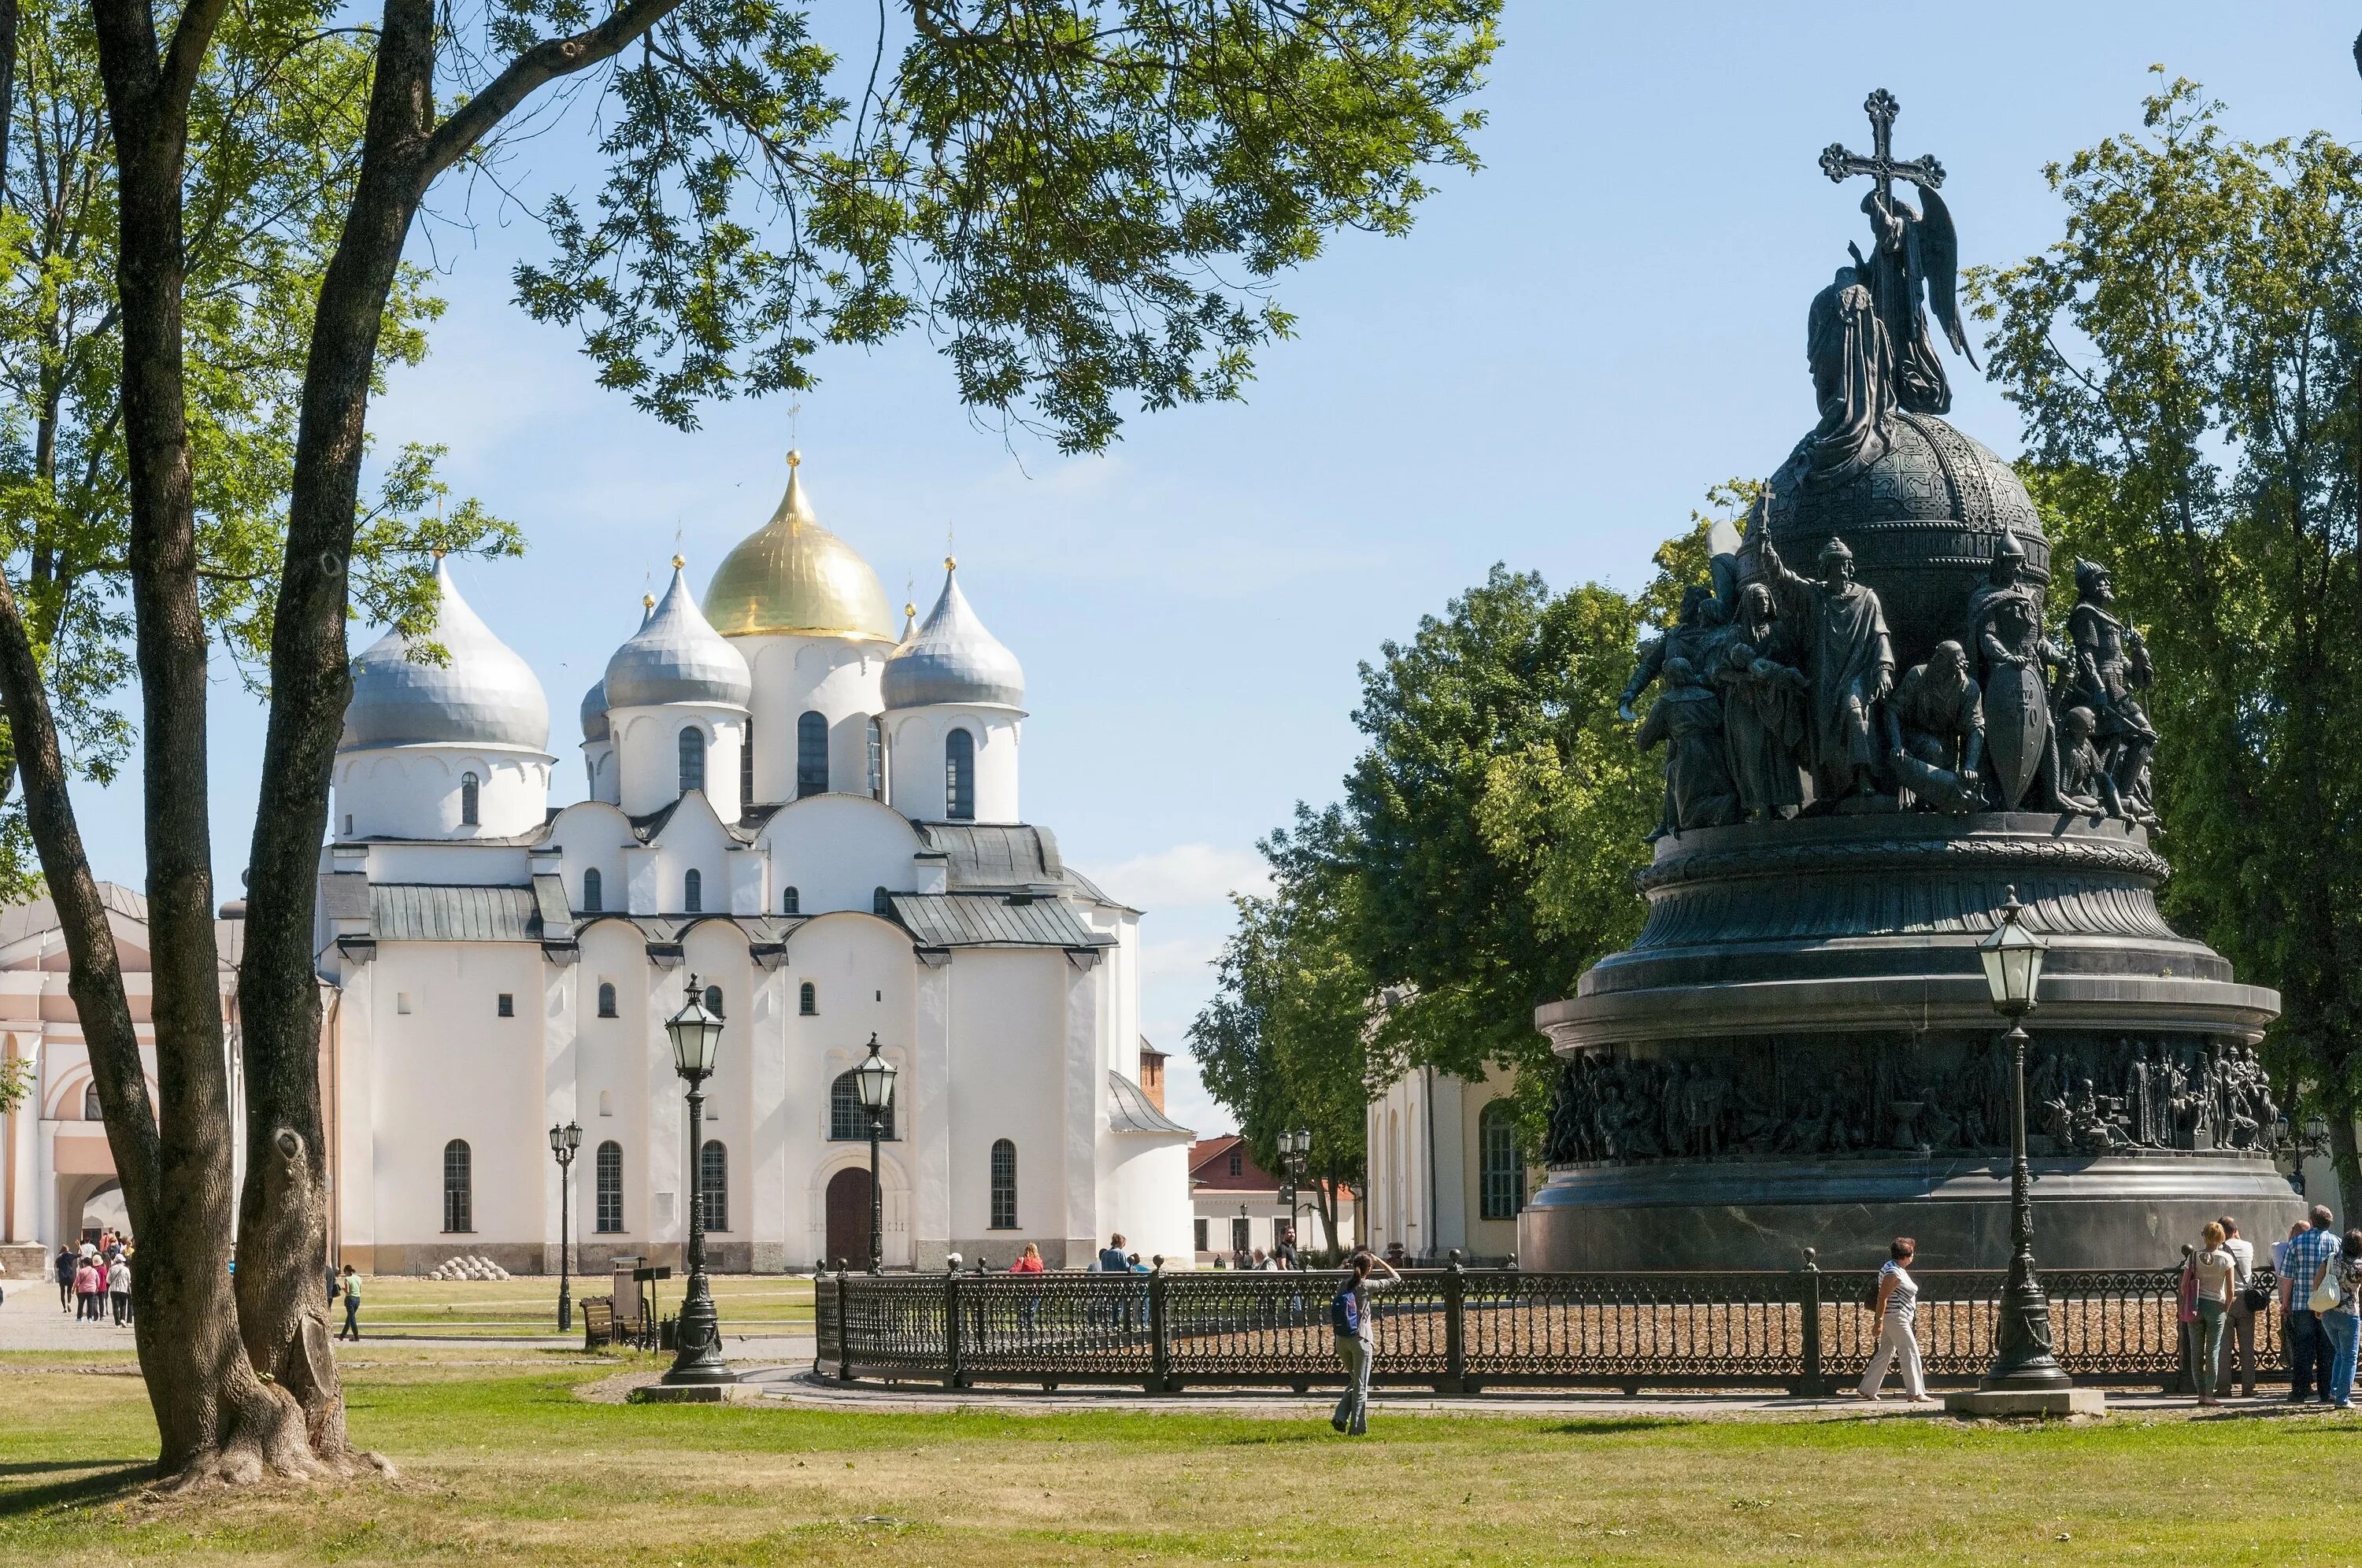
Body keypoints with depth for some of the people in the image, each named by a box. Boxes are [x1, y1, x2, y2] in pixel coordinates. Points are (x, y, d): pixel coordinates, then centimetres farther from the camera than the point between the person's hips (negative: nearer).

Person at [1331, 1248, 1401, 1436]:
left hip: (1341, 1341, 5)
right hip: (1360, 1340, -5)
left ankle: (1340, 1417, 6)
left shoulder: (1343, 1286, 6)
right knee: (1360, 1386, 4)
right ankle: (1356, 1427, 4)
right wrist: (1379, 1261, 5)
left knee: (1353, 1381, 21)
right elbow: (1396, 1279, -2)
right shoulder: (1366, 1286, -9)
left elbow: (1333, 1317, 9)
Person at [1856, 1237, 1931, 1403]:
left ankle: (1867, 1390, 16)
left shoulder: (1899, 1270, 15)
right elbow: (1882, 1297, -20)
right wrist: (1879, 1322, -23)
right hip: (1895, 1318, -11)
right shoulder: (1894, 1273, -17)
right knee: (1910, 1353, -8)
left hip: (1898, 1319, 11)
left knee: (1884, 1354, 13)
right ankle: (1916, 1393, -8)